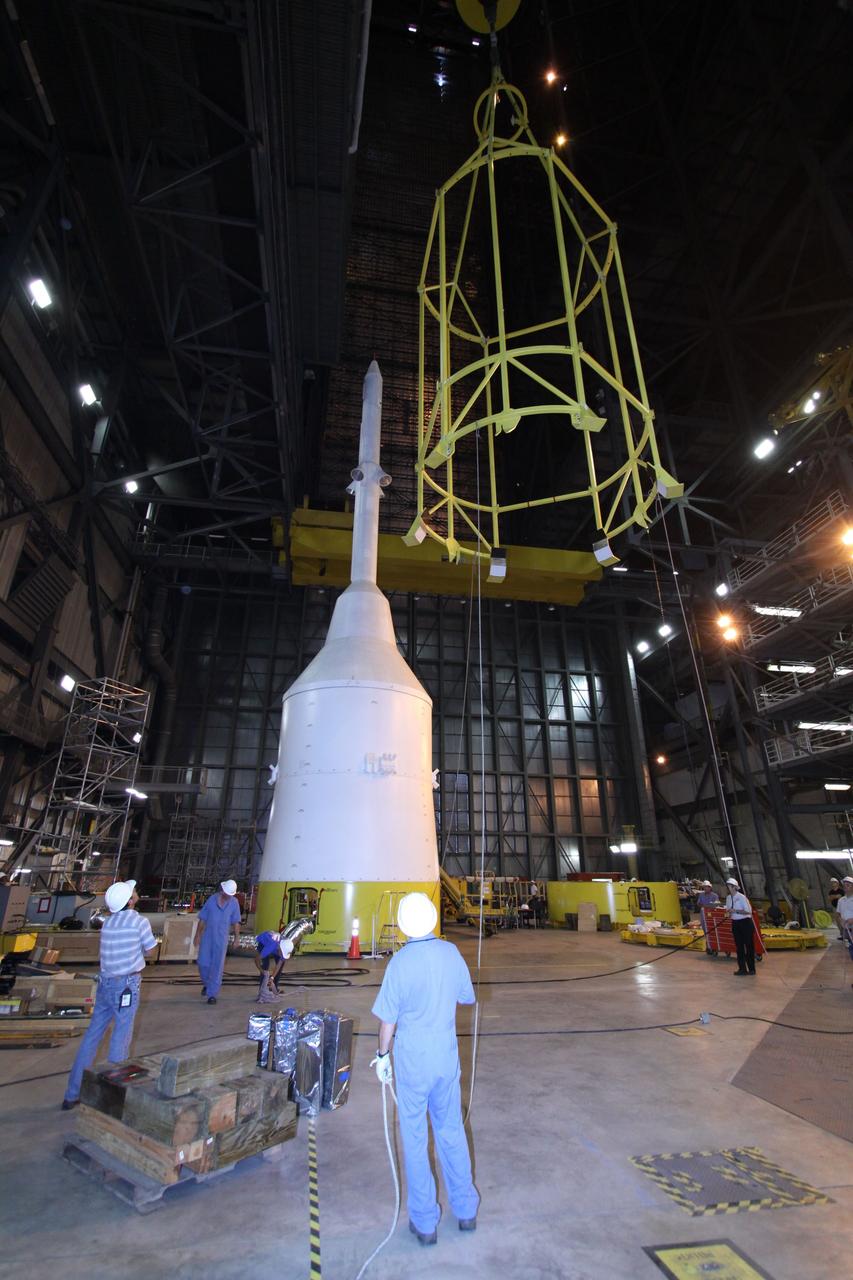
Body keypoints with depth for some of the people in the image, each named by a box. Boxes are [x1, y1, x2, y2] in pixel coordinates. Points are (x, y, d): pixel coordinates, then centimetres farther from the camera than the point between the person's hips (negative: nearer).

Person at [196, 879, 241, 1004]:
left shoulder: (234, 902, -4)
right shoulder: (212, 899, -4)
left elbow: (236, 922, 0)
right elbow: (202, 918, 2)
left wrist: (237, 937, -3)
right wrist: (198, 934, 2)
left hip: (221, 939, -1)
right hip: (207, 937, 1)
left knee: (217, 966, -3)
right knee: (203, 963, 5)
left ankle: (212, 994, 6)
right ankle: (207, 983, 35)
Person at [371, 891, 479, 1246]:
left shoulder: (399, 963, -22)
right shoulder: (451, 953, -10)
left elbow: (387, 1019, -13)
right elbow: (467, 997, 5)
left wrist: (383, 1055, 2)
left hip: (412, 1058, -4)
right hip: (447, 1053, 4)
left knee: (414, 1137, 15)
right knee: (451, 1130, 22)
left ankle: (425, 1222, 28)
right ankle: (465, 1209, 36)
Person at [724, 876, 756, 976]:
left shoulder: (742, 897, -14)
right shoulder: (728, 898, 7)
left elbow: (748, 911, -19)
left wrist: (735, 911, -22)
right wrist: (729, 913, -5)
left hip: (745, 923, -7)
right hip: (735, 923, 7)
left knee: (749, 946, 1)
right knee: (739, 946, 10)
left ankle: (751, 969, 12)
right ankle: (742, 969, 19)